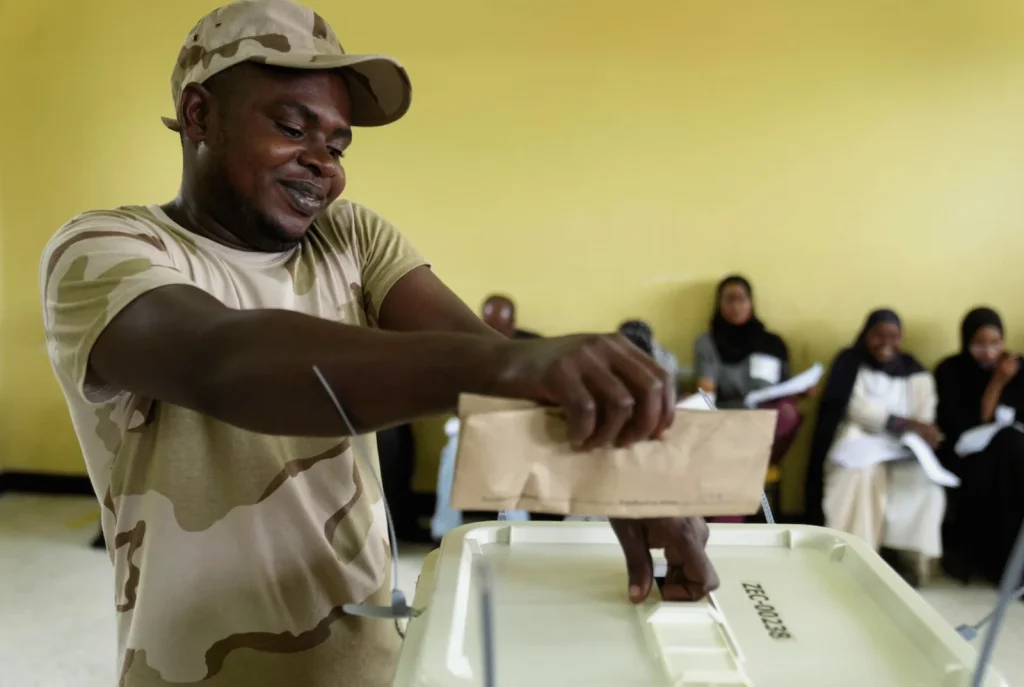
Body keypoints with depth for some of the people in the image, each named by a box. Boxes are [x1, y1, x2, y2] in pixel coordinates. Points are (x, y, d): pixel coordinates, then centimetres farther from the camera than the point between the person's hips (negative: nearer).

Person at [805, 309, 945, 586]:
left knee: (925, 483, -28)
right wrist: (904, 423, -20)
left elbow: (926, 417, 3)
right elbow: (855, 408, -10)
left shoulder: (915, 373, 14)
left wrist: (922, 431, -23)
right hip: (856, 443, -3)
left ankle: (906, 559, -22)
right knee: (861, 475, -36)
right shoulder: (849, 362, 4)